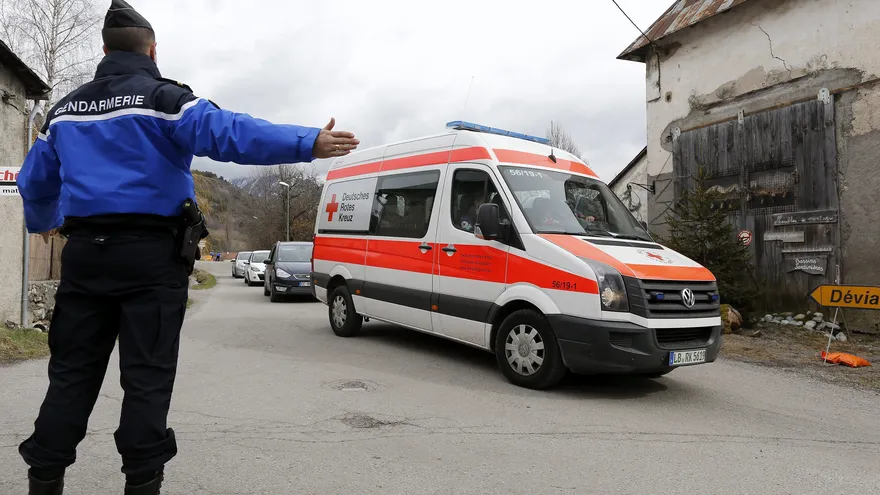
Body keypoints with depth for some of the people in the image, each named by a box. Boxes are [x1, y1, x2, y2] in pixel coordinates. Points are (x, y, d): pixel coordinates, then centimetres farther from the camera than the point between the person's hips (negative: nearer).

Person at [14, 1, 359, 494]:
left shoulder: (66, 108, 15)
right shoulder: (164, 99, -5)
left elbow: (35, 181, 26)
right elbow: (231, 133, -23)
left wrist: (42, 222, 46)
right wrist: (309, 143, -30)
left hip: (85, 250, 6)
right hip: (151, 253, -5)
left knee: (72, 372, 13)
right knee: (148, 376, 0)